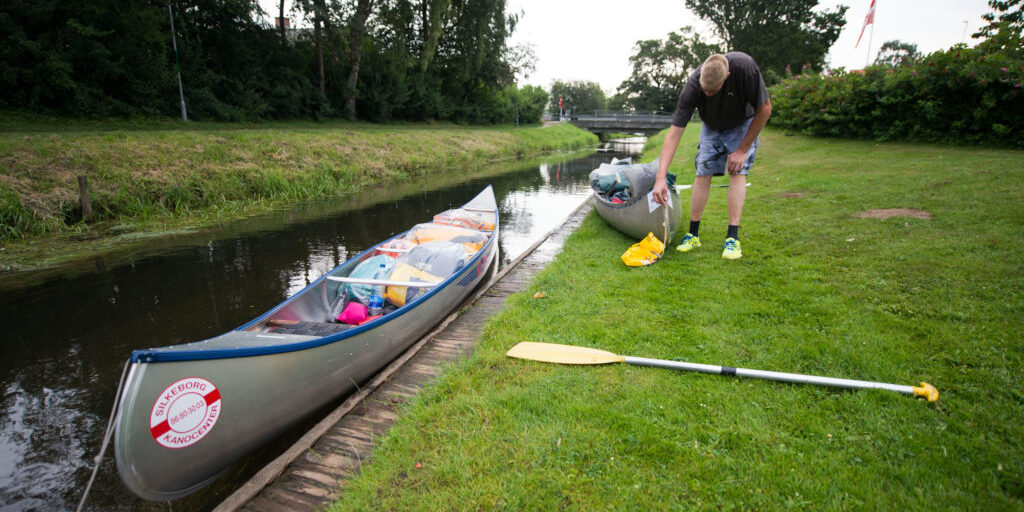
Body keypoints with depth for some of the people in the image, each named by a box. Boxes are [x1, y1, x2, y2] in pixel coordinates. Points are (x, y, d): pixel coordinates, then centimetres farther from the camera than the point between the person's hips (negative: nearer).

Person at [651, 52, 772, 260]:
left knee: (737, 172, -16)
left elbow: (765, 109, -23)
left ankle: (732, 238, -15)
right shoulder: (693, 85, -32)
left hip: (743, 124, -1)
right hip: (712, 126, 1)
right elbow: (674, 133, -33)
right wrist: (661, 177, -40)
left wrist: (743, 149, -20)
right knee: (702, 173, -9)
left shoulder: (744, 66, -37)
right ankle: (693, 234, -1)